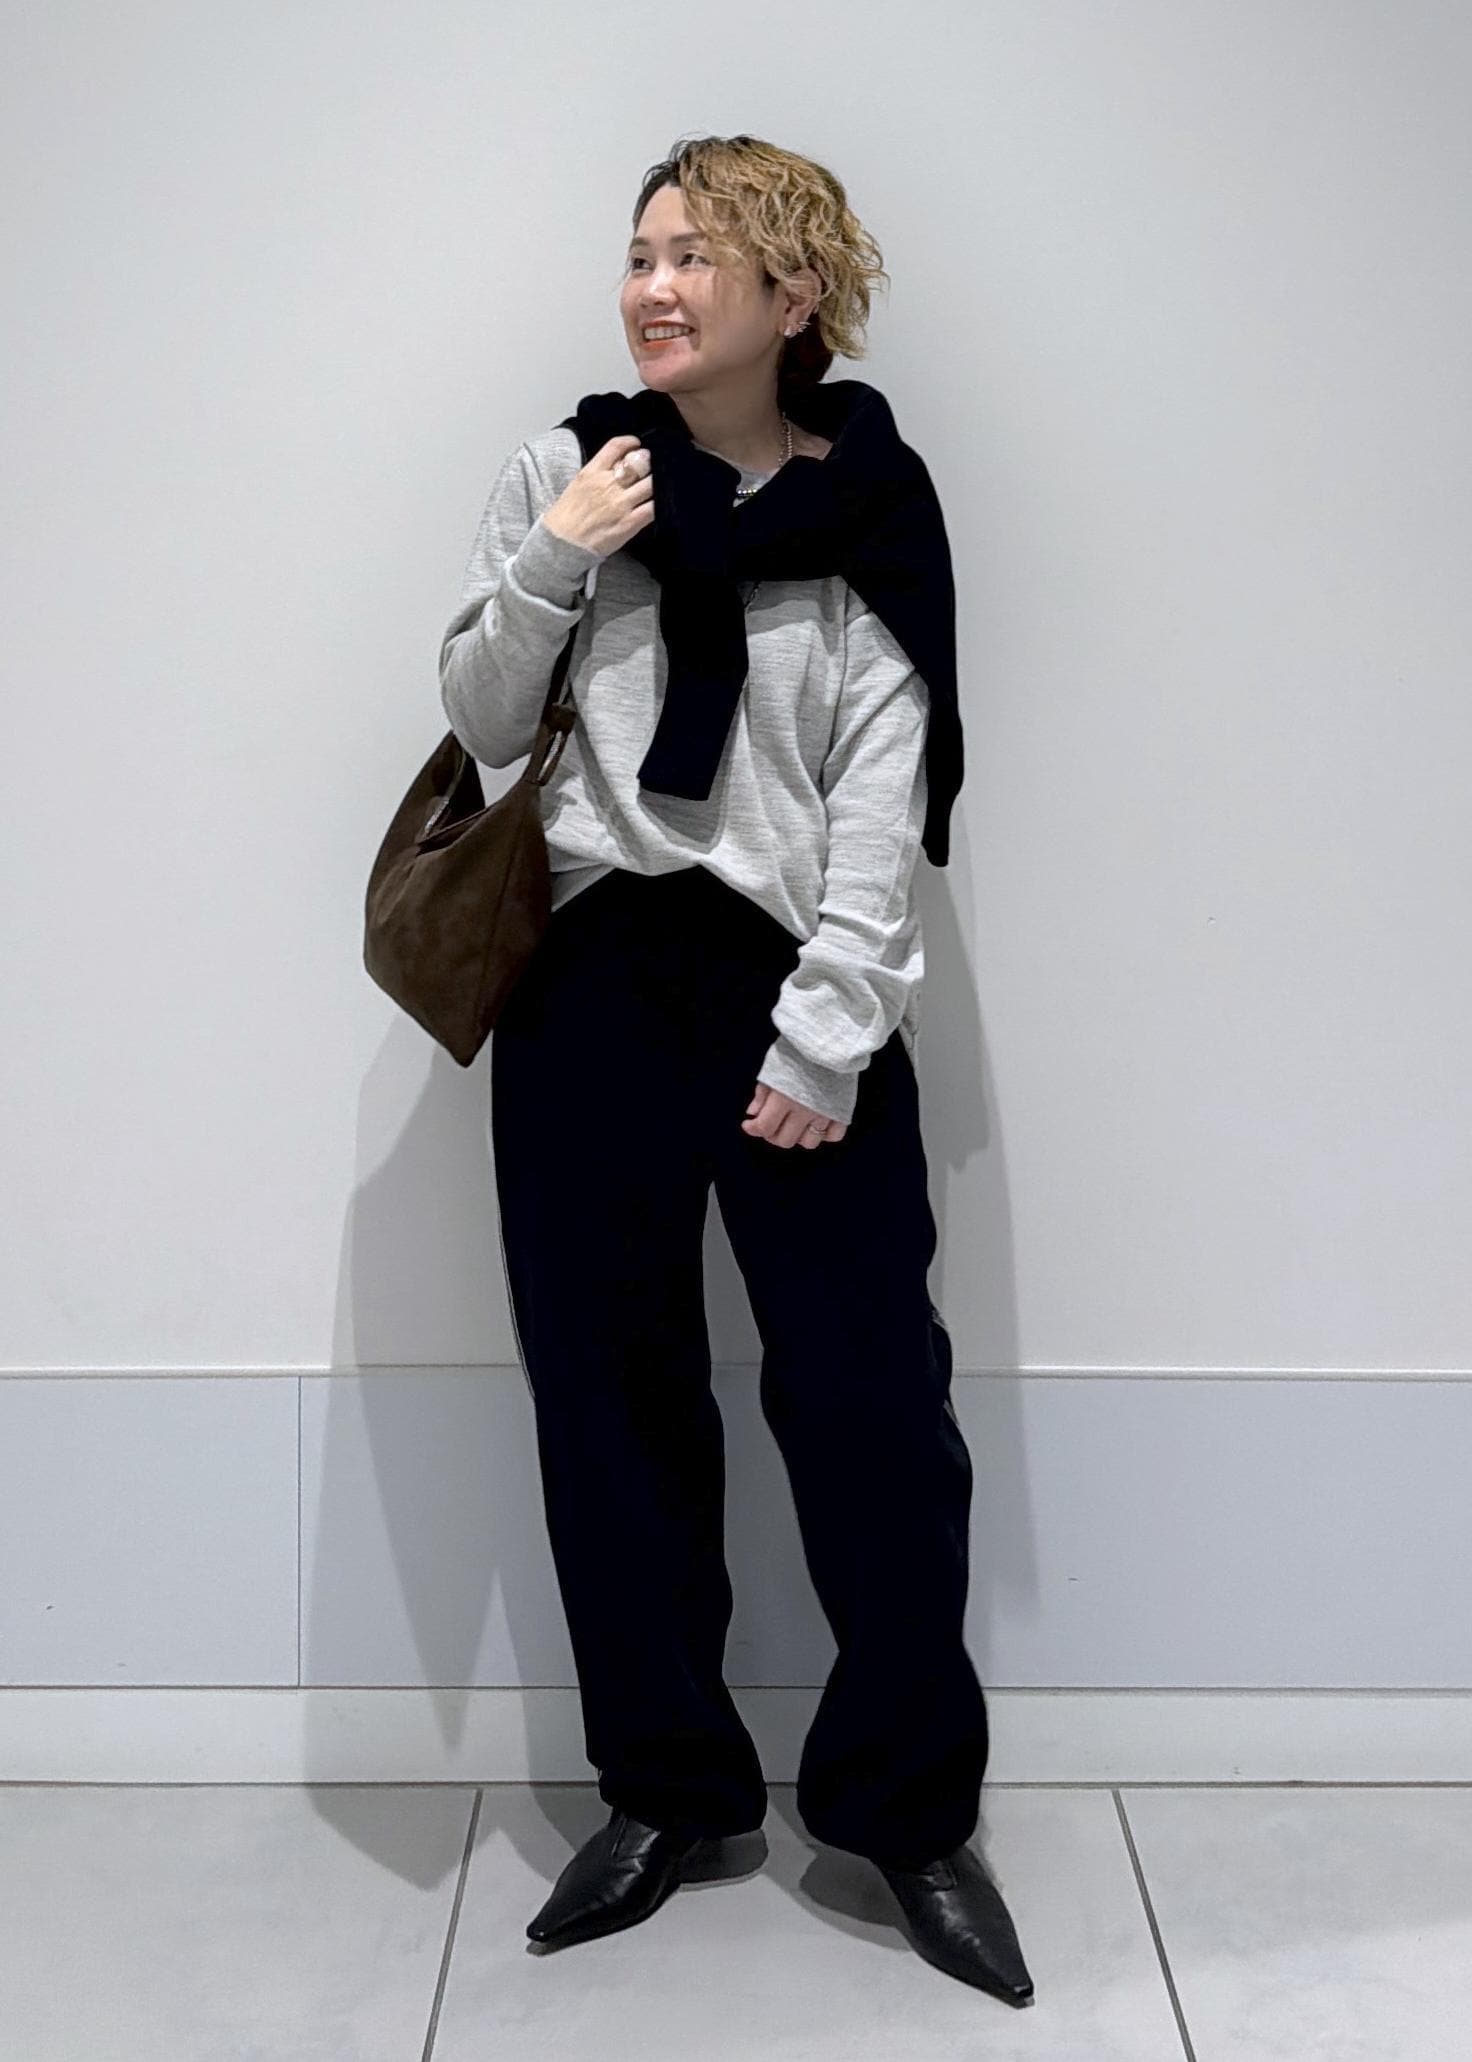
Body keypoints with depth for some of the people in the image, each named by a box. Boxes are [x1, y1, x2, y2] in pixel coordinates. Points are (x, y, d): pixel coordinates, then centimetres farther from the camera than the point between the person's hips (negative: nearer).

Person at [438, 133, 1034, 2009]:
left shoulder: (866, 509, 1)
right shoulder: (564, 474, 8)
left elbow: (881, 793, -5)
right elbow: (483, 725, 8)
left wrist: (829, 1036, -12)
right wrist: (552, 565, -7)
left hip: (797, 993, -2)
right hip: (589, 987, 3)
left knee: (871, 1402, -3)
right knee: (611, 1405, 8)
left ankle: (910, 1806, 16)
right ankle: (663, 1786, 25)